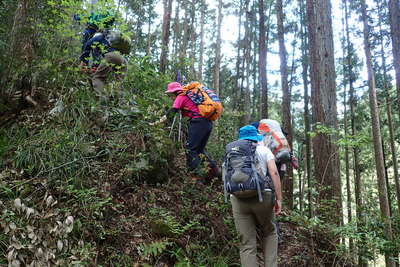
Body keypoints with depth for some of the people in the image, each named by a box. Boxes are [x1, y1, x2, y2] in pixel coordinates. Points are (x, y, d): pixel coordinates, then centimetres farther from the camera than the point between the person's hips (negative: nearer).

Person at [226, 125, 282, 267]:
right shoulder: (264, 150, 12)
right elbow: (274, 173, -1)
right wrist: (279, 198, -1)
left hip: (238, 198, 1)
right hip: (262, 196, -1)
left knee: (247, 244, 5)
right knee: (269, 233, 23)